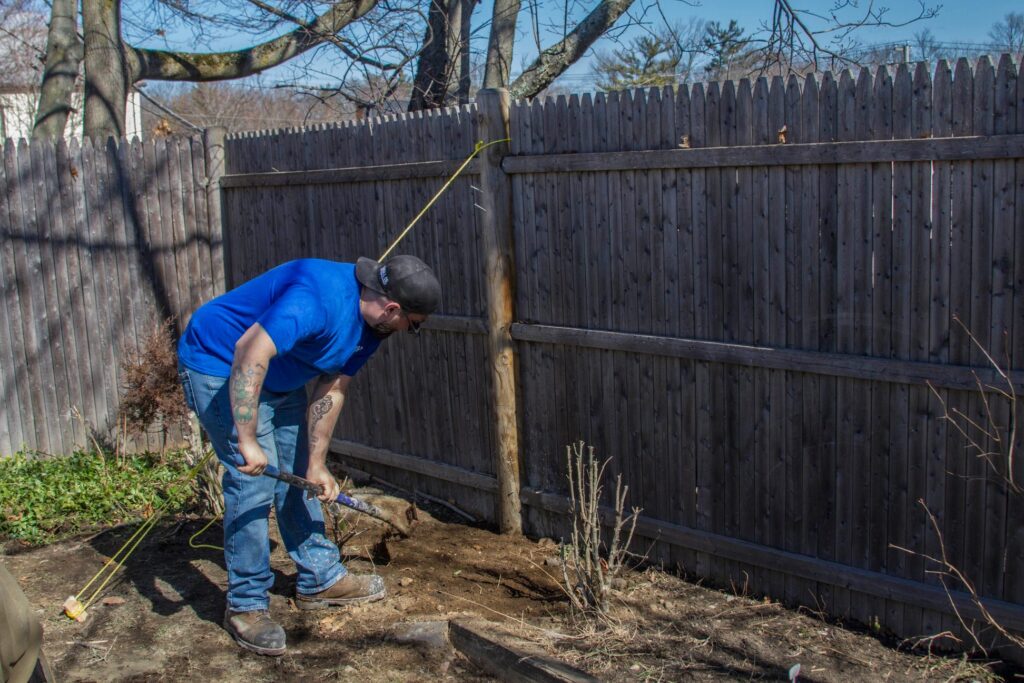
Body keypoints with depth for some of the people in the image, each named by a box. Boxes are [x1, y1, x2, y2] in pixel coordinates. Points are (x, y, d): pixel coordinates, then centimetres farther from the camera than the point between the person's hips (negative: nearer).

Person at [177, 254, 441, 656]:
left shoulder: (369, 327, -4)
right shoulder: (319, 299, -35)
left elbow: (330, 392, 1)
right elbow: (250, 351, -44)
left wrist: (317, 464, -3)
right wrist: (248, 440, -46)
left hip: (277, 379, 9)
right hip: (219, 366, -9)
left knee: (297, 475, 13)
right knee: (254, 482, -12)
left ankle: (320, 579, 26)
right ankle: (246, 606, 0)